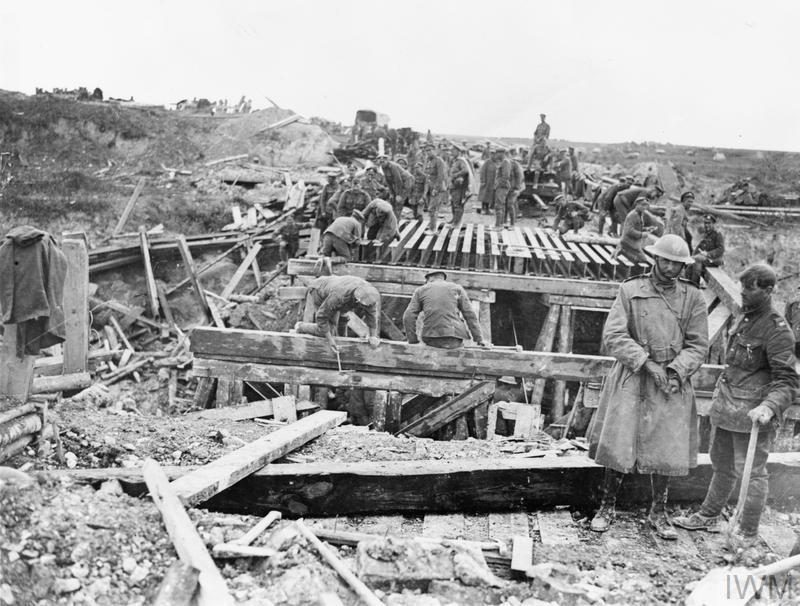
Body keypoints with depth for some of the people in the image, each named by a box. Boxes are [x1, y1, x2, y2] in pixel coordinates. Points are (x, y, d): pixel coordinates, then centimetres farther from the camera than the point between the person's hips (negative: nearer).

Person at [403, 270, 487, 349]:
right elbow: (470, 315, 4)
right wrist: (479, 339, 5)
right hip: (455, 340, 0)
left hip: (432, 340, 1)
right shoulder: (457, 289, 12)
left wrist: (412, 341, 9)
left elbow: (409, 316, 3)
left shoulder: (420, 290, 13)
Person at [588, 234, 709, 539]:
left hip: (673, 382, 2)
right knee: (618, 446, 0)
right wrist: (647, 364, -16)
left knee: (666, 451, 6)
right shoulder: (630, 290, -2)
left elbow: (698, 345, 3)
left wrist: (676, 371, -13)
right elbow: (613, 336, -9)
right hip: (631, 380, -1)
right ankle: (607, 507, 19)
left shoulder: (693, 298, 3)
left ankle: (658, 513, 24)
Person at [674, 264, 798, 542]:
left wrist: (769, 406, -36)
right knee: (722, 465, 20)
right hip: (725, 406, 8)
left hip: (751, 414, -8)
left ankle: (748, 533, 17)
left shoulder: (777, 330, -15)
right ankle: (708, 516, 35)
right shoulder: (742, 318, 10)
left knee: (751, 472, 4)